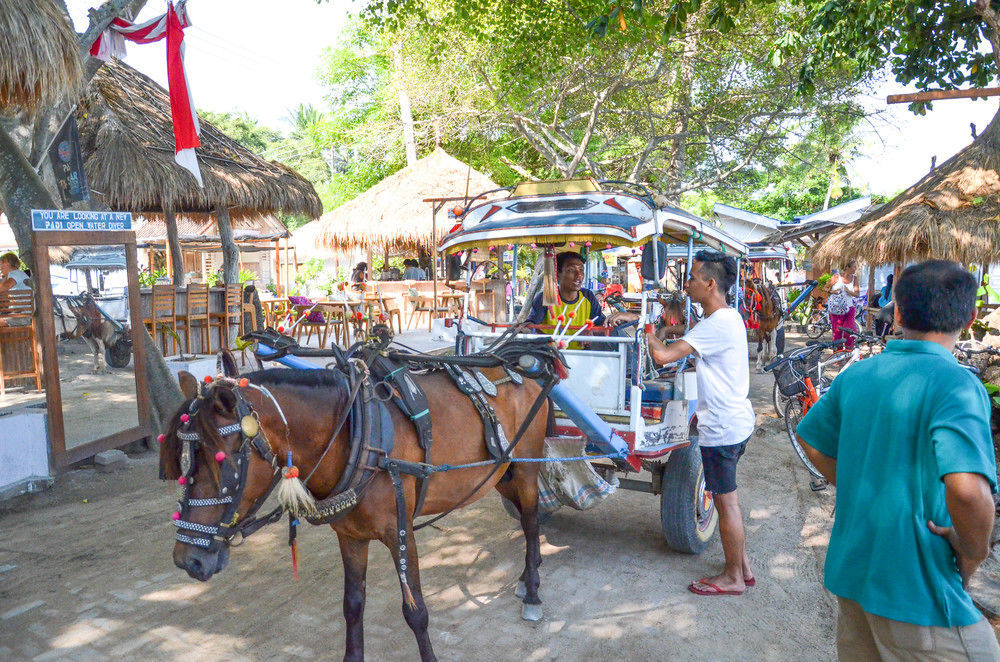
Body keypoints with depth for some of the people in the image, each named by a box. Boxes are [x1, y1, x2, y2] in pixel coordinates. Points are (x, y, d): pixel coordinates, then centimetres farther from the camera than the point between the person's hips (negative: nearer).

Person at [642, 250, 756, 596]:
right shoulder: (731, 317, 11)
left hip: (722, 428, -10)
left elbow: (663, 355, -26)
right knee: (727, 497, 19)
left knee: (725, 500, 3)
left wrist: (646, 331, -9)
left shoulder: (716, 324, -22)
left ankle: (733, 578, 16)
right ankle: (743, 566, 30)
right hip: (735, 420, 10)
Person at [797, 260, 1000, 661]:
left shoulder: (855, 376, 2)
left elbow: (811, 441, 14)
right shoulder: (956, 385, -19)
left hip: (850, 570, 7)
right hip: (918, 589, -7)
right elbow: (967, 489, -32)